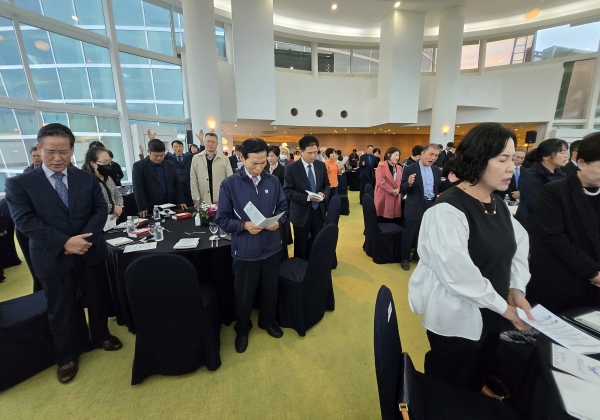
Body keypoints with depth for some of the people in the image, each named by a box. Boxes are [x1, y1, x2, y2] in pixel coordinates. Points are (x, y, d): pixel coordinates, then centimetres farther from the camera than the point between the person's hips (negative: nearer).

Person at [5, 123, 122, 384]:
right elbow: (25, 221, -12)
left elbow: (100, 210, -2)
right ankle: (68, 355, 34)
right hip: (53, 258, -1)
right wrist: (64, 242, -23)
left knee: (97, 299, 18)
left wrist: (86, 237, -17)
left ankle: (101, 336, 41)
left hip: (91, 252, 2)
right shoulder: (19, 184, -4)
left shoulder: (88, 179, 2)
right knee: (61, 310, 13)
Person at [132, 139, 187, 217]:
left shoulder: (171, 165, 10)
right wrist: (142, 208, -14)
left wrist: (181, 201, 2)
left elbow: (178, 184, 11)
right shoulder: (139, 166, -2)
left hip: (171, 207, 3)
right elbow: (138, 189, -8)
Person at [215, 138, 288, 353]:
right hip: (245, 250, -2)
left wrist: (278, 221, -15)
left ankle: (268, 321, 48)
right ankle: (242, 329, 42)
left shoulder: (273, 181, -2)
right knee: (243, 294, 15)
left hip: (272, 247, 3)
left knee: (271, 289, 20)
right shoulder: (229, 184, -10)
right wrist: (244, 226, -24)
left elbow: (283, 208, 6)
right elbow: (222, 219, -8)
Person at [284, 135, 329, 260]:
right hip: (301, 212, -3)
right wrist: (307, 198, -23)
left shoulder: (321, 165, 3)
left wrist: (323, 193, -13)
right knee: (301, 245, 12)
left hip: (319, 210, 4)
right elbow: (287, 191, -13)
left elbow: (326, 184, 10)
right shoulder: (291, 168, -11)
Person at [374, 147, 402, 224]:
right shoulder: (381, 166, -7)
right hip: (384, 198, -6)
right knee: (383, 222, 1)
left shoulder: (399, 168, 14)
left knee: (396, 222, 6)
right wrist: (392, 191, -16)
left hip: (395, 198, 6)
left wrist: (398, 190, -8)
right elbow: (380, 182, -16)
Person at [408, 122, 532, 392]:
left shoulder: (499, 205, 5)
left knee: (475, 386, 26)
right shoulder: (448, 210, -24)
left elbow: (519, 246, 12)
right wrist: (502, 306, -15)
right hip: (456, 321, -8)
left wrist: (517, 290, -2)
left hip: (490, 316, 8)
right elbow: (458, 274, -27)